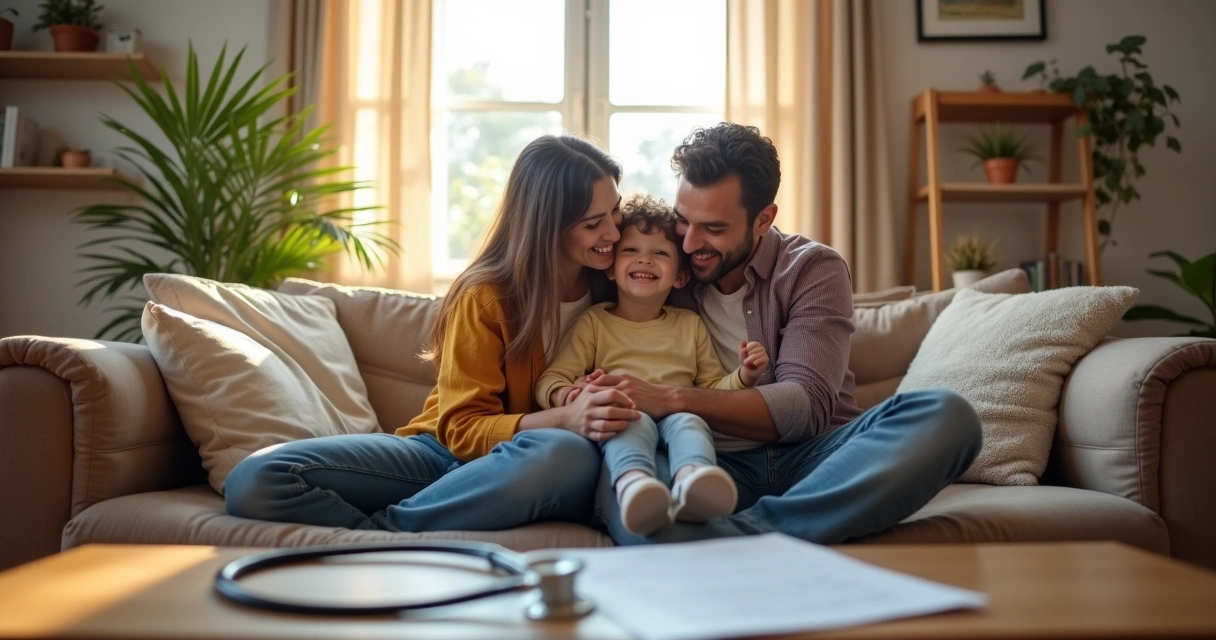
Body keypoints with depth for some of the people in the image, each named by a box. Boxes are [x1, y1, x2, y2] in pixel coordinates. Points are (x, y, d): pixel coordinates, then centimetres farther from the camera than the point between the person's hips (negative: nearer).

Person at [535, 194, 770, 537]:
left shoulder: (690, 324, 26)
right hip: (622, 422, -2)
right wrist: (566, 396, -17)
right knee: (633, 420, -37)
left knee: (688, 422, -33)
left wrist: (743, 376, 5)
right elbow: (551, 379, 8)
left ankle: (691, 481, -65)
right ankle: (633, 483, -66)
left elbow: (712, 388, 26)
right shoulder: (594, 322, 17)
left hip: (678, 413, 2)